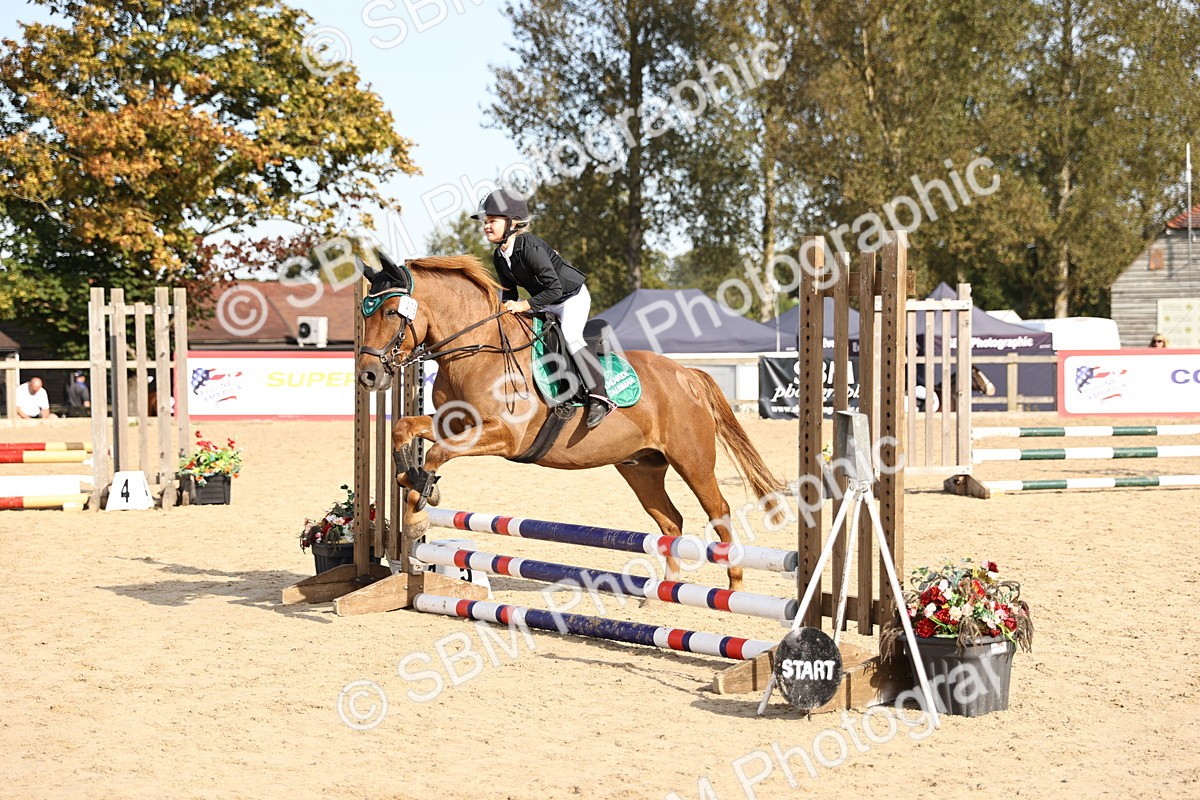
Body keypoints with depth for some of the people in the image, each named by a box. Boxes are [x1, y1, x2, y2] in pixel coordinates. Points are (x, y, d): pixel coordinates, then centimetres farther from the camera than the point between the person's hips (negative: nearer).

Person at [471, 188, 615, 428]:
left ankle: (599, 396, -30)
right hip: (545, 305, 9)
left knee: (570, 336, -29)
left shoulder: (529, 247, -28)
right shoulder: (499, 257, -3)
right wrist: (507, 307, -14)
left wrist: (525, 305, -32)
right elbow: (509, 292, 7)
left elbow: (554, 288, -31)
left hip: (573, 296, -9)